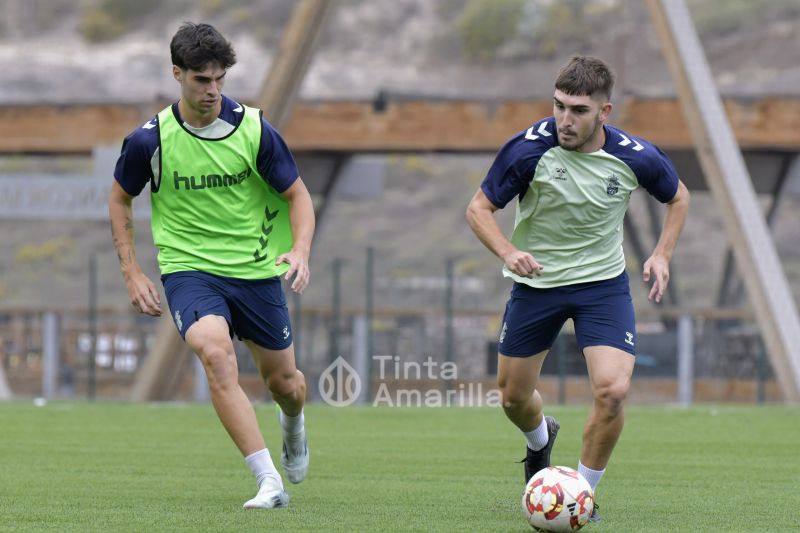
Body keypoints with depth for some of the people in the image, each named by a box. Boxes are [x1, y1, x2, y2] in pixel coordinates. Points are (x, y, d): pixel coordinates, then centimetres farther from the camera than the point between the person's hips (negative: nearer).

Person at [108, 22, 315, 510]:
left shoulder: (255, 130, -9)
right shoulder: (149, 141, -9)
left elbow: (298, 195, 1)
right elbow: (120, 199, 9)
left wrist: (300, 249, -18)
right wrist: (132, 273, 3)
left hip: (256, 269, 2)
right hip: (190, 268, -2)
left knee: (283, 381, 12)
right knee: (216, 354, -30)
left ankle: (293, 425, 53)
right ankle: (269, 482, -32)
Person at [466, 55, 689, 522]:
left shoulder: (635, 157, -16)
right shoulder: (529, 149, -21)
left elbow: (678, 196, 6)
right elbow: (479, 208, -11)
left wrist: (663, 255, -6)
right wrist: (508, 251, -29)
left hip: (604, 283, 0)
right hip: (536, 281, 1)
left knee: (613, 391, -19)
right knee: (514, 396, 11)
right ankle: (541, 439, 50)